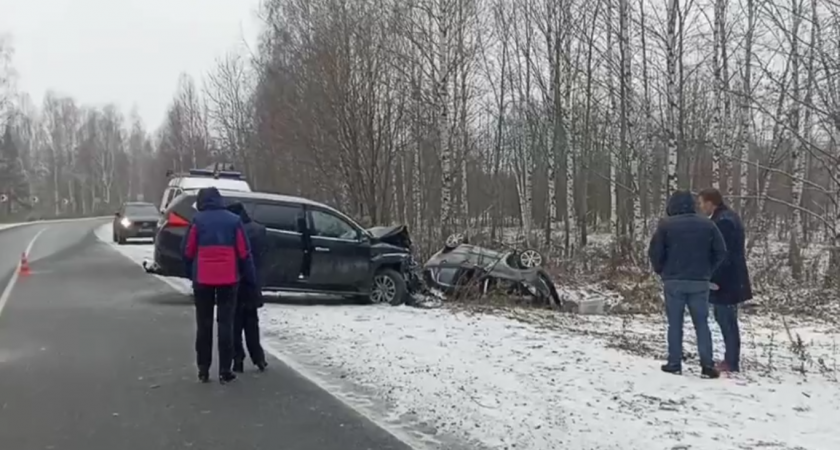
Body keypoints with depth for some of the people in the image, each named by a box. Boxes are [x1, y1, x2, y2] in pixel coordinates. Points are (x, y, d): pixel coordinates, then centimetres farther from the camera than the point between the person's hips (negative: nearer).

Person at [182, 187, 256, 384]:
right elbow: (244, 253, 2)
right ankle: (225, 371, 2)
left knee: (204, 324, 9)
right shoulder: (234, 220, 3)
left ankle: (203, 370, 12)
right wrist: (250, 278, 9)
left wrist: (191, 274, 15)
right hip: (228, 279, 0)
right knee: (226, 324, 4)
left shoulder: (197, 220, 0)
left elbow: (188, 252, 1)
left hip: (202, 279, 0)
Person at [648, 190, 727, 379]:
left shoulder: (666, 225, -5)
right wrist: (708, 271, 14)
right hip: (699, 282, 2)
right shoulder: (707, 224, 4)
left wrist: (661, 271, 8)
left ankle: (674, 363, 7)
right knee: (702, 323, 7)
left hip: (674, 281, -2)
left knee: (675, 324, 6)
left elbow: (655, 252, -8)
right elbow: (721, 252, 3)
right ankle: (707, 365, 3)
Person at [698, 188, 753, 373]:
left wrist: (714, 279, -20)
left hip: (725, 281, -10)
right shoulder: (727, 217, 14)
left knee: (726, 319, -4)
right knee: (725, 318, 15)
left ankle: (731, 362, 2)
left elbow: (722, 254, -23)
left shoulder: (723, 221, -18)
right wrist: (715, 277, 20)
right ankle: (731, 358, 22)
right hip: (729, 279, 10)